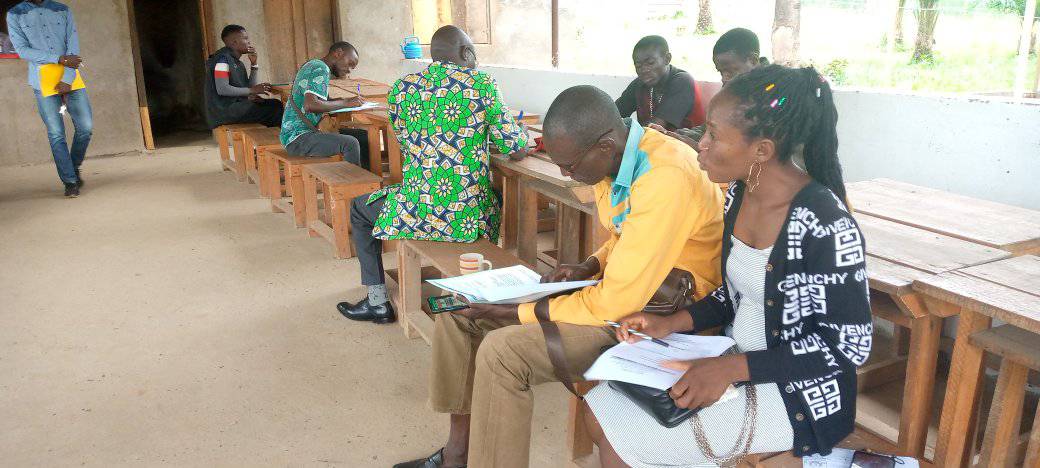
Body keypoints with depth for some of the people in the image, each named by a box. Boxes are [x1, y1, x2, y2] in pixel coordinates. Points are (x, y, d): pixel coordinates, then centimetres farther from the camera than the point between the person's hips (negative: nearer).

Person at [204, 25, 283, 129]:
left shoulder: (238, 63, 18)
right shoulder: (223, 58, -9)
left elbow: (251, 87, 14)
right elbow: (222, 89, -20)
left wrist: (254, 64, 5)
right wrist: (252, 90, -20)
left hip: (237, 106, 9)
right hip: (224, 110, -9)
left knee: (276, 104, -1)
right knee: (274, 108, -18)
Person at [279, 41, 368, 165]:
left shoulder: (313, 65, 19)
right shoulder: (321, 69, -12)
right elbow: (310, 105, -26)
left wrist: (342, 100, 4)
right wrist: (345, 103, -18)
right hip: (298, 138, -10)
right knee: (350, 143, -26)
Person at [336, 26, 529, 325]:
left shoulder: (401, 89, 1)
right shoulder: (484, 84, -4)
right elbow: (517, 150, -3)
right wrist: (520, 132, 20)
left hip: (418, 212, 0)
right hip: (473, 217, 1)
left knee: (359, 207, 29)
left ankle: (377, 302, 28)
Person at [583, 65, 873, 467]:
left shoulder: (824, 224, -25)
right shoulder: (739, 194, -1)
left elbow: (848, 345, -19)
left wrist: (731, 369, -25)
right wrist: (672, 323, -4)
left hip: (796, 394, -7)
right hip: (733, 362, 8)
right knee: (600, 415, 0)